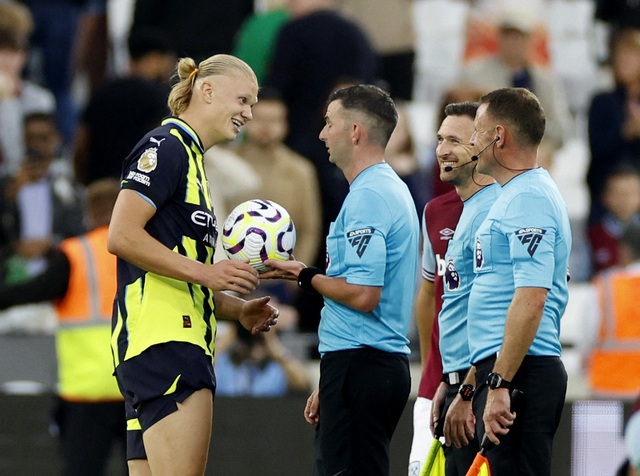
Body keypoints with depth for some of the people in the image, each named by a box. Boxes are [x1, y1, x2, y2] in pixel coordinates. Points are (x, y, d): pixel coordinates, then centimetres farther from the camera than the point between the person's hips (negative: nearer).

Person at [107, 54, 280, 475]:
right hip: (163, 338, -10)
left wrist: (238, 310, 14)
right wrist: (205, 271, -18)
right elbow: (121, 236, -16)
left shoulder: (190, 155, 26)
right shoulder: (166, 146, -4)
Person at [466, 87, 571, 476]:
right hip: (503, 372, 11)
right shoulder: (521, 194, 21)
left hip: (518, 372, -11)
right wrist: (481, 380, 27)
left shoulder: (527, 201, -13)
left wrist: (499, 384, -26)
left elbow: (531, 300, -24)